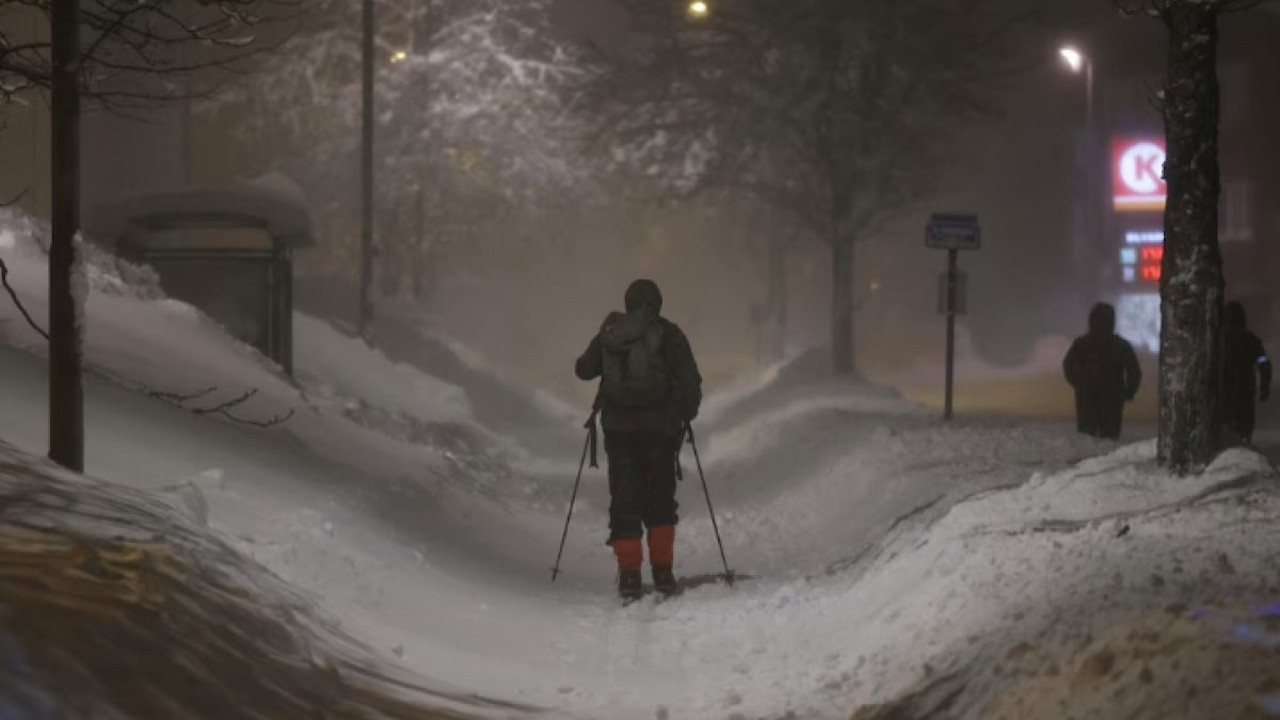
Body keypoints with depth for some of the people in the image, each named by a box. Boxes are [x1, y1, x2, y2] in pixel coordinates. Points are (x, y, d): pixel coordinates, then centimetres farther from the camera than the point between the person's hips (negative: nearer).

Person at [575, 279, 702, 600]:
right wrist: (687, 415, 13)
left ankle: (629, 573, -4)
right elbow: (690, 381, -3)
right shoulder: (668, 334, -1)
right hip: (659, 426, -1)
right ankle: (662, 570, 4)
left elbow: (584, 369, 18)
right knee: (661, 498, 11)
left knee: (625, 500, 5)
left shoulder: (610, 335, 6)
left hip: (618, 426, 1)